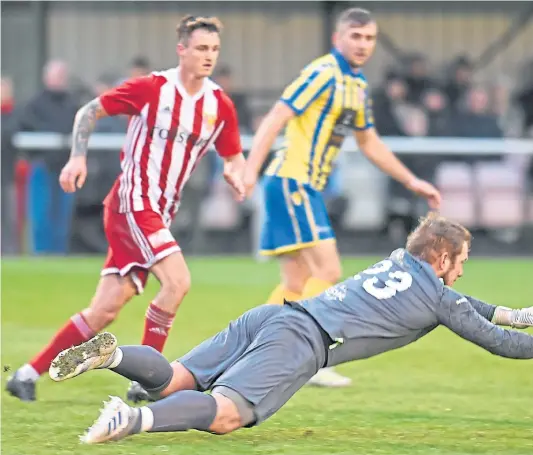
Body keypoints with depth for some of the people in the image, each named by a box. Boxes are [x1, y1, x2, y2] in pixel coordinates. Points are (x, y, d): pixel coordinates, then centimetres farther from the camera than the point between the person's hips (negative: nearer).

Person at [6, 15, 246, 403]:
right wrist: (78, 157, -13)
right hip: (132, 203, -6)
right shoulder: (151, 89, -9)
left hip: (161, 213, 6)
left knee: (105, 311, 3)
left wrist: (236, 175, -7)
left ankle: (28, 375, 12)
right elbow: (89, 112, 0)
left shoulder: (220, 105, 4)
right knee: (178, 280, -23)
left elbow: (234, 157, 16)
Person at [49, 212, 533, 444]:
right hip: (304, 343, -8)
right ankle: (135, 419, -54)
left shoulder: (399, 261, 32)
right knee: (225, 415, -29)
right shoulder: (438, 297, 9)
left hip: (273, 316, 8)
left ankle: (110, 353, -24)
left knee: (173, 382, 3)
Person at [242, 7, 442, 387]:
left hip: (306, 189, 9)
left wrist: (412, 181, 27)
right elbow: (276, 119, -19)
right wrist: (251, 170, -29)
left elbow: (369, 142, 28)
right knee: (328, 270, -15)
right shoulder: (323, 74, -12)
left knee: (297, 285, 7)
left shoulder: (358, 86, 16)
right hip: (292, 183, -9)